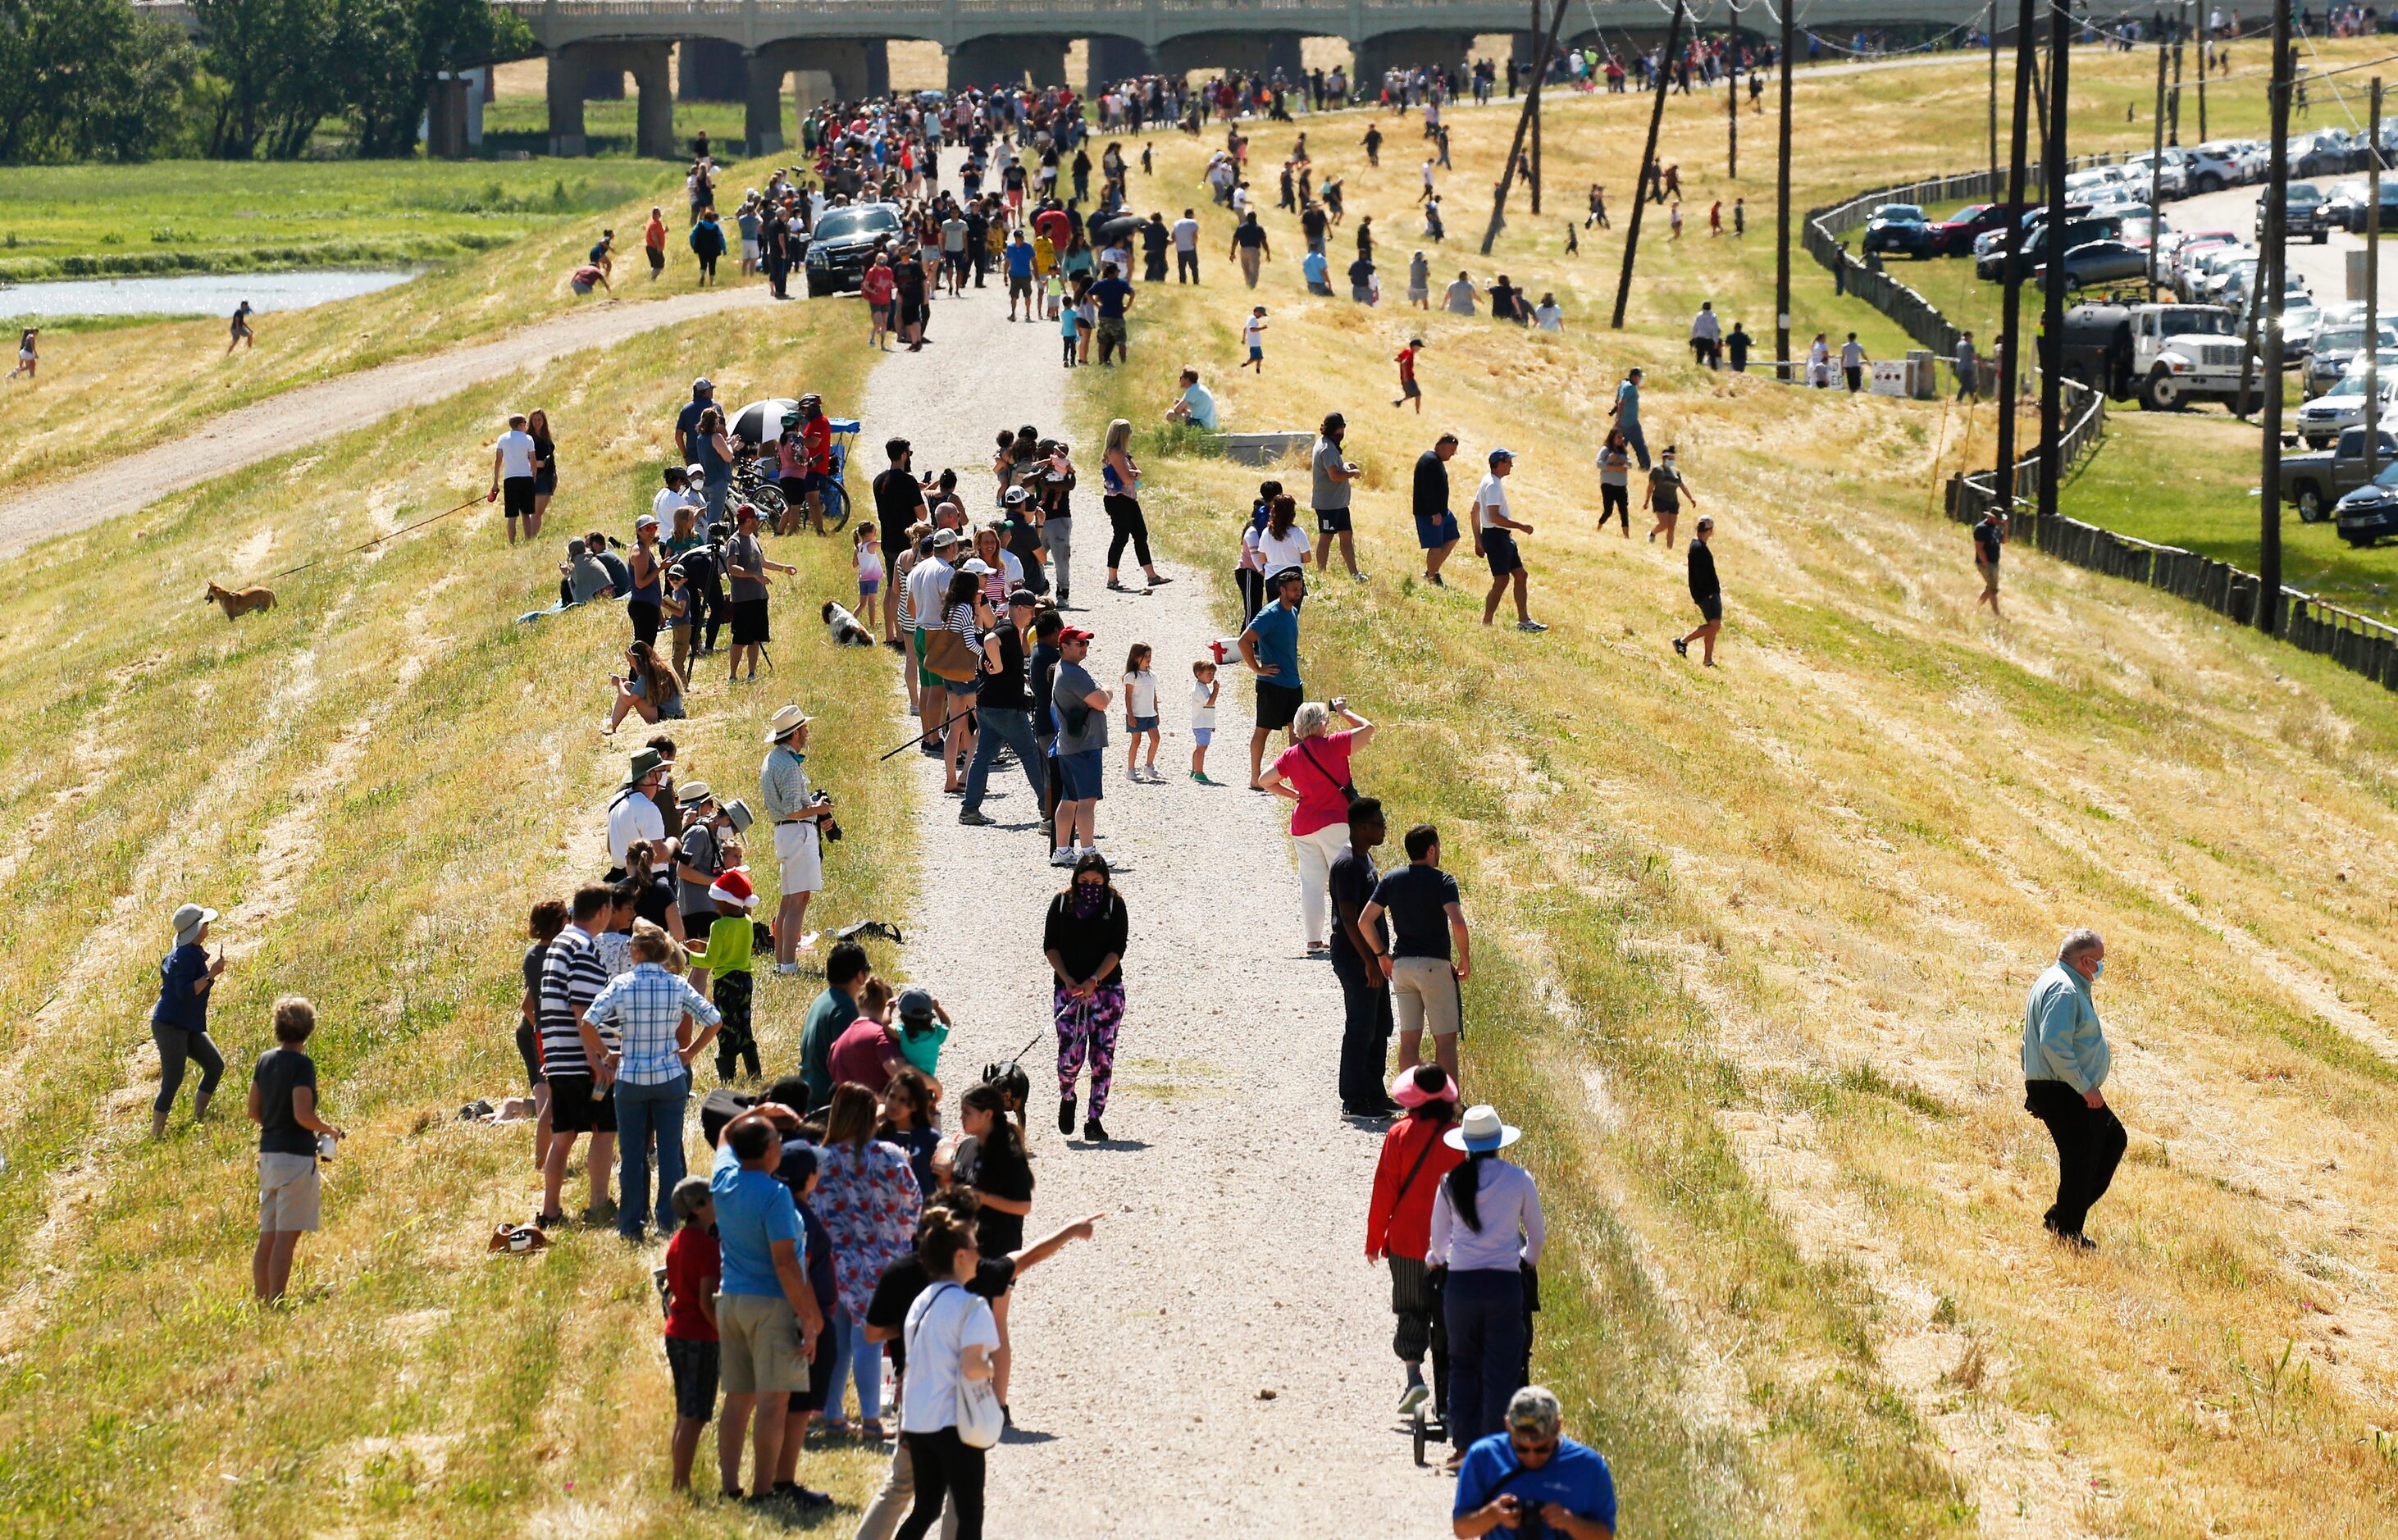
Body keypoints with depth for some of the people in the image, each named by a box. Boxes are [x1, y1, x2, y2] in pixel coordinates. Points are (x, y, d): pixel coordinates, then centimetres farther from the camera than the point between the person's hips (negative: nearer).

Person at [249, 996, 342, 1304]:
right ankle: (275, 1304, -7)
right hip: (296, 1156, -7)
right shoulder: (302, 1064, -13)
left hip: (268, 1152, 7)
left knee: (267, 1237, 11)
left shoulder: (265, 1060, 8)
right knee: (286, 1237, -6)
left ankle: (260, 1301, 14)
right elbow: (303, 1115, -19)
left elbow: (254, 1112, 12)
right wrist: (329, 1129, -2)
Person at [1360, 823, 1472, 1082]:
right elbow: (1458, 924, -22)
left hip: (1401, 964, 5)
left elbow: (1364, 921, 3)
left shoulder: (1390, 880, 6)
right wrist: (1465, 960, -8)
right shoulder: (1442, 881, -9)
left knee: (1409, 1039, 8)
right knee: (1445, 1040, 1)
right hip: (1435, 966, -5)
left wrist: (1382, 956, 13)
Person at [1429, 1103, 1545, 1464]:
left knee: (1463, 1366, 12)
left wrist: (1435, 1258, 36)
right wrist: (1528, 1258, 32)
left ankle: (1464, 1447, 9)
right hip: (1505, 1283, -1)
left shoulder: (1451, 1182, 0)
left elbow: (1438, 1238, 12)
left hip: (1461, 1283, 1)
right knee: (1502, 1369, 4)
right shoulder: (1518, 1180, -2)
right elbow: (1537, 1235, 9)